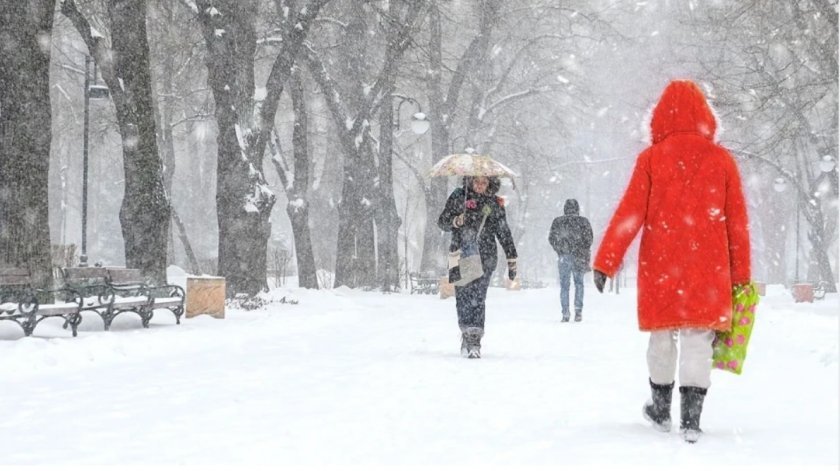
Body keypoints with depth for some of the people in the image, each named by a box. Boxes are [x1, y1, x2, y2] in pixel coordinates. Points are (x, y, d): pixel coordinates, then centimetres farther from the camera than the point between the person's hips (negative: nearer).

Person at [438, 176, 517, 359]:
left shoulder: (495, 203, 9)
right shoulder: (458, 197, 7)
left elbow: (504, 234, 14)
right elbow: (442, 221, 8)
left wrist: (512, 260, 13)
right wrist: (456, 221, -14)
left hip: (484, 258, -1)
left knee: (477, 298, -12)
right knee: (462, 297, 1)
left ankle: (474, 340, -14)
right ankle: (466, 334, 17)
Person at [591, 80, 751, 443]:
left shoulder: (651, 158, -2)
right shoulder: (721, 159, 2)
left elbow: (629, 214, -6)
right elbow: (737, 222, 4)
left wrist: (605, 262, -3)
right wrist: (741, 275, 11)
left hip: (660, 266, 0)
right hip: (708, 267, 0)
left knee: (662, 336, 15)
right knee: (698, 339, 1)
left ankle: (661, 408, 29)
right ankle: (691, 417, -8)